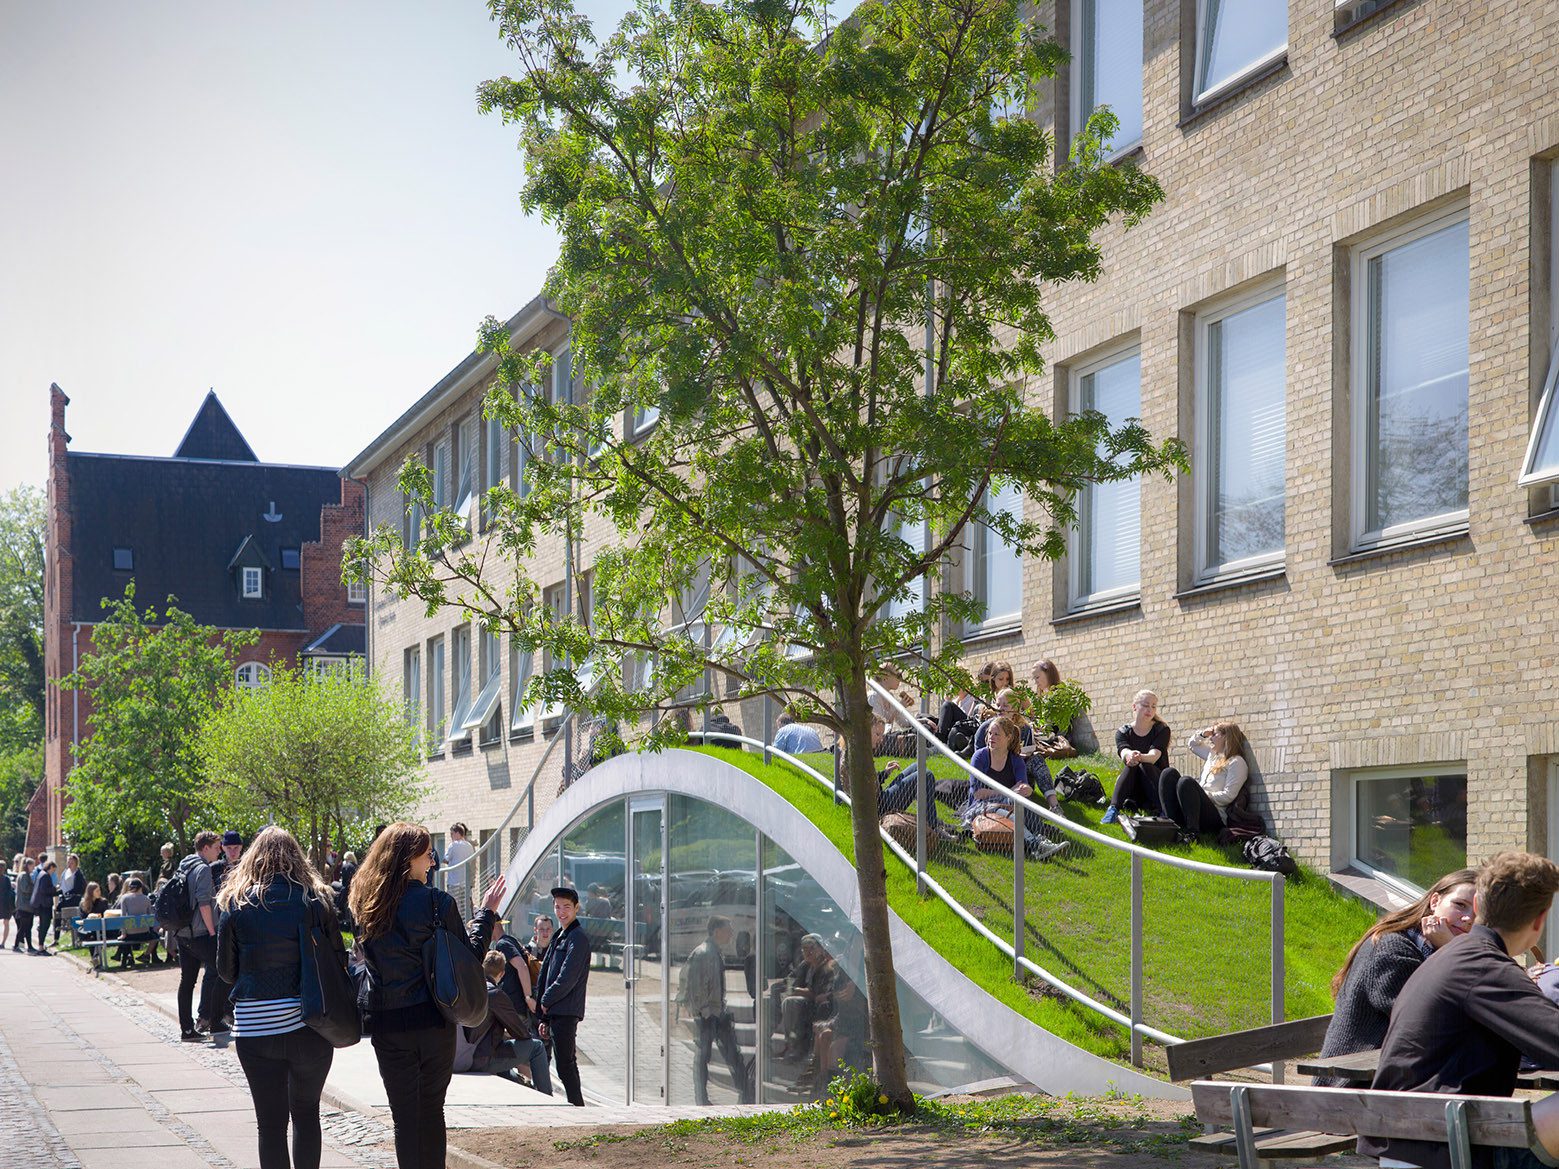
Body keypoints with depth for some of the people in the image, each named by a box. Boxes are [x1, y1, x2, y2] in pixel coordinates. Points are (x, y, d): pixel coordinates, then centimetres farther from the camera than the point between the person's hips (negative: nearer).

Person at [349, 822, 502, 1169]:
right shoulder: (437, 903, -12)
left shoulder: (366, 905, 1)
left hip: (387, 1024, 2)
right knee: (431, 1111, 11)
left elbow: (367, 958, 12)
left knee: (404, 1115, 6)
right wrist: (487, 913, 5)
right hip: (434, 1023, -2)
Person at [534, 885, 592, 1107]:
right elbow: (544, 977, 20)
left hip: (566, 1013, -9)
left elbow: (567, 978, -17)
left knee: (565, 1067, -10)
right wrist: (544, 1018, 17)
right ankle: (576, 1107, 14)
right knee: (567, 1065, 11)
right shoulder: (559, 937, 20)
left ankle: (577, 1107, -9)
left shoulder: (578, 938, -9)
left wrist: (546, 1001, -4)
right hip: (555, 1013, 9)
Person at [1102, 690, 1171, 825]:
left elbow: (1154, 756, -20)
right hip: (1132, 792, 1)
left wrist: (1140, 757, -45)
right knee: (1131, 765, -29)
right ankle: (1113, 809, -45)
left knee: (1145, 766, -30)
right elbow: (1124, 752, -20)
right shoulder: (1124, 732, 3)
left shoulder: (1162, 730, -1)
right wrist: (1130, 755, -47)